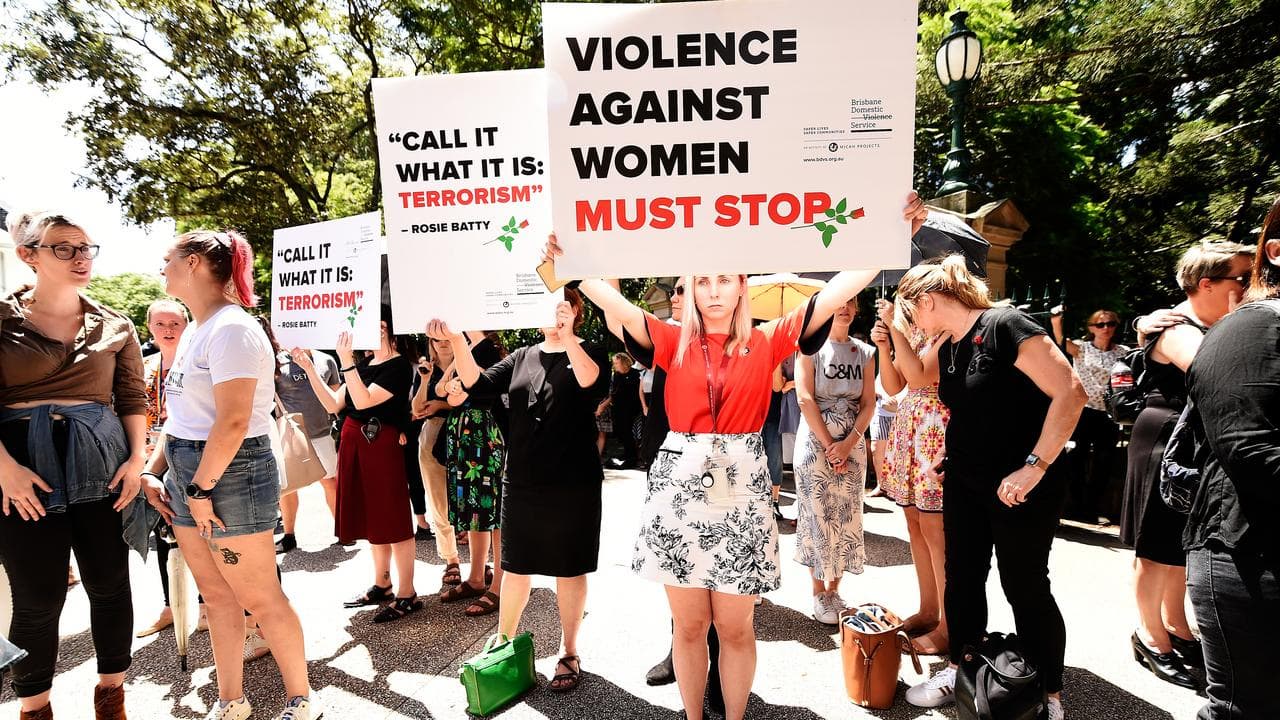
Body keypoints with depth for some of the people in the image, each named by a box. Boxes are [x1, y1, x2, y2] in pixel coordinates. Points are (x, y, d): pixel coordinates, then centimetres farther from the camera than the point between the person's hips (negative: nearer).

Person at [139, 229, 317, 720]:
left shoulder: (231, 329, -16)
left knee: (259, 597, 1)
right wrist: (152, 472, 11)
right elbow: (180, 414, 19)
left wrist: (201, 490, -18)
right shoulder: (193, 332, 15)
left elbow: (233, 422, -23)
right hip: (188, 473, 9)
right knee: (216, 595, 16)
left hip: (229, 473, -9)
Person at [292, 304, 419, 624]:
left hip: (381, 446, -8)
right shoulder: (365, 363, 13)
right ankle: (381, 585, 29)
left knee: (392, 519, -2)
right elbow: (333, 404, 10)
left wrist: (346, 362, -22)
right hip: (354, 443, 8)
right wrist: (309, 368, 5)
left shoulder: (399, 366, -11)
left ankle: (407, 595, 7)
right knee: (371, 518, 16)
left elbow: (363, 401, -21)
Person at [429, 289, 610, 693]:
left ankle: (569, 653, 27)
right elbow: (479, 386, -3)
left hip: (573, 484, -4)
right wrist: (457, 341, -17)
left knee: (569, 569, 9)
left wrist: (568, 338, -36)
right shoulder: (522, 357, 9)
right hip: (521, 482, 4)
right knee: (515, 566, 16)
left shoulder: (586, 353, -3)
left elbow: (595, 386, -25)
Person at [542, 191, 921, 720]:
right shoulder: (675, 342, 6)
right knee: (688, 623, 11)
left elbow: (841, 289, 0)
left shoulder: (765, 343, 4)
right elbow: (612, 301, 1)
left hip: (740, 490, 0)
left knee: (735, 626, 8)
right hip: (679, 487, 1)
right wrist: (567, 263, -6)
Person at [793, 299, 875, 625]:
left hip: (852, 446, 4)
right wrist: (829, 445, -13)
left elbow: (868, 404, 3)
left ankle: (834, 590, 18)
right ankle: (819, 593, 11)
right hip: (815, 442, -3)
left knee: (847, 519, 5)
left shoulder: (865, 352, 8)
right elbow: (805, 399, -9)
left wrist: (848, 444, -11)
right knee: (818, 518, 0)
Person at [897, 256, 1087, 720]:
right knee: (962, 578, 14)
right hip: (964, 485, 7)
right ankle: (960, 670, 32)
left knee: (1024, 588, 4)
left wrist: (1034, 467, -24)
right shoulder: (947, 347, 6)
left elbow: (1071, 394, -23)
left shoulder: (1004, 326, -18)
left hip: (1020, 488, -7)